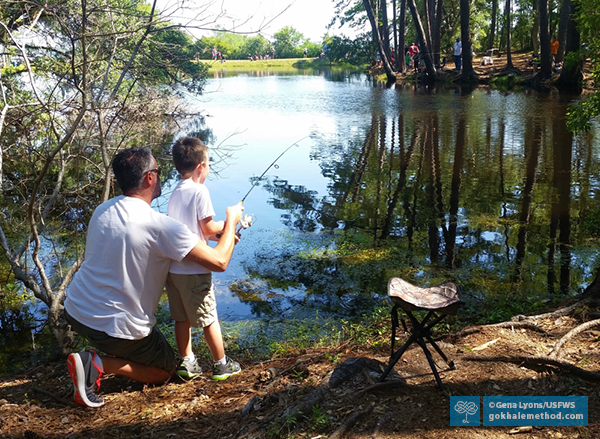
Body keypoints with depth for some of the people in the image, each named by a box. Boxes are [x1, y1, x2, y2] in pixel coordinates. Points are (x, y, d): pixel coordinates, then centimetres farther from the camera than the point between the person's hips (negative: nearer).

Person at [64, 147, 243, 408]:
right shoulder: (161, 226, -23)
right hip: (117, 328, -8)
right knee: (166, 371, 16)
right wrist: (231, 221, -1)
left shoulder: (102, 210, 1)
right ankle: (99, 363, -5)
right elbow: (219, 262, -21)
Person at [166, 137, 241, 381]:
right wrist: (228, 223, 5)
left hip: (172, 267, 7)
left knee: (182, 318, 15)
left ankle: (187, 363, 23)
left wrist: (220, 231, 16)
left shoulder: (175, 193, 11)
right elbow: (208, 228, -12)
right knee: (209, 318, 4)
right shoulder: (200, 191, -13)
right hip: (193, 270, -7)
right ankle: (222, 364, 15)